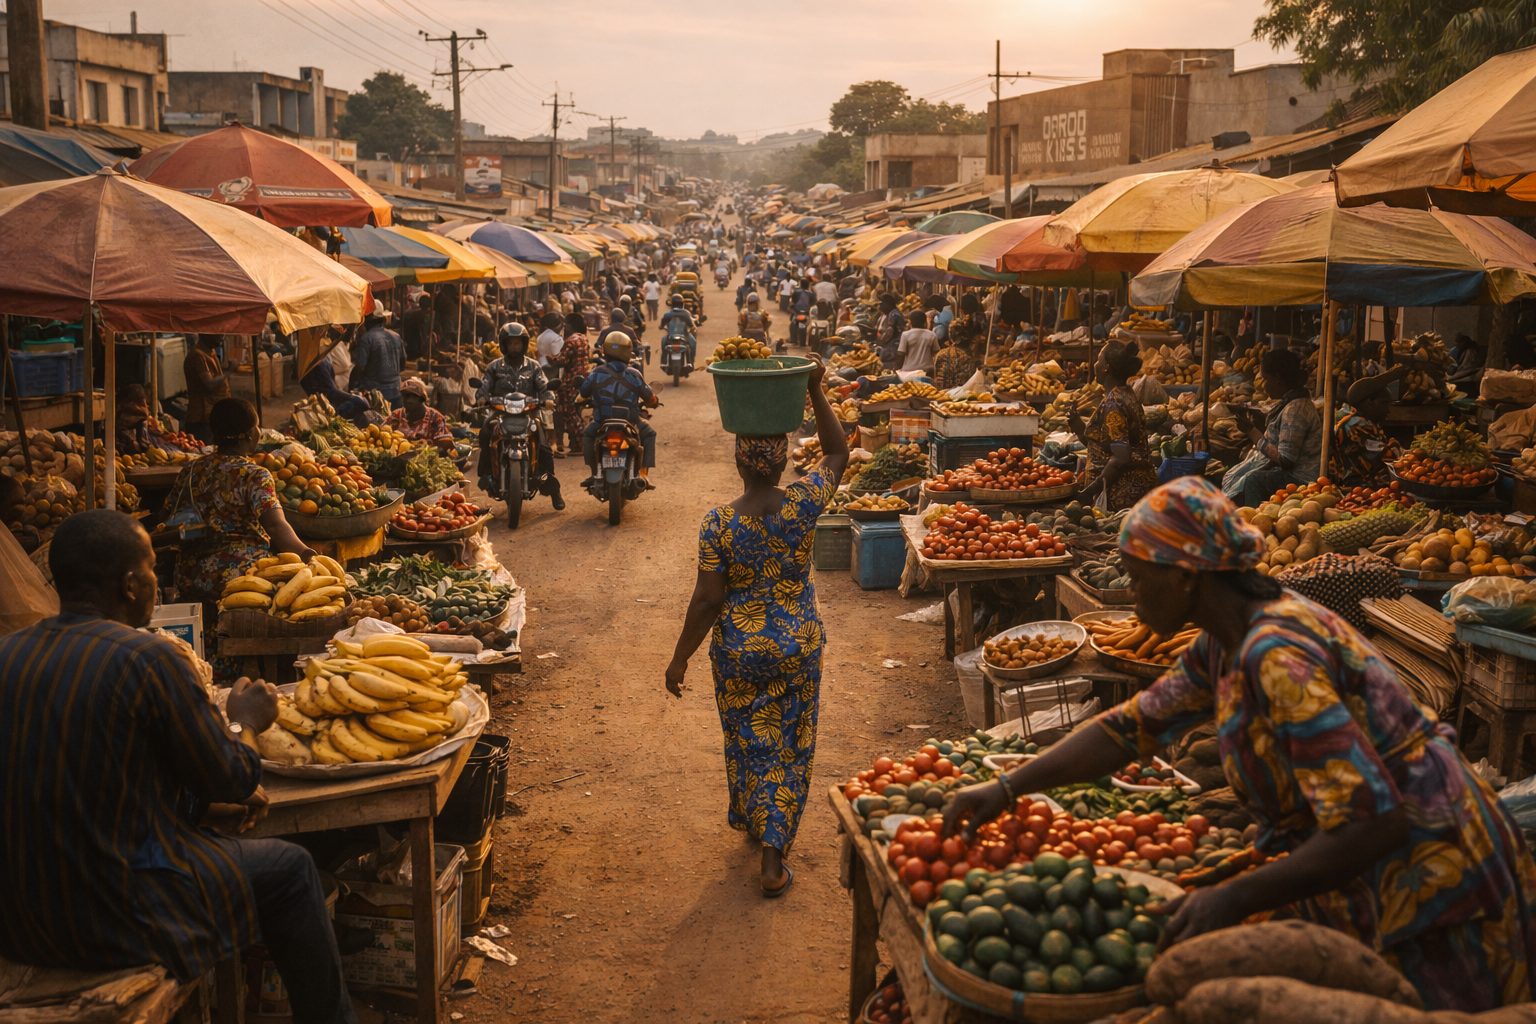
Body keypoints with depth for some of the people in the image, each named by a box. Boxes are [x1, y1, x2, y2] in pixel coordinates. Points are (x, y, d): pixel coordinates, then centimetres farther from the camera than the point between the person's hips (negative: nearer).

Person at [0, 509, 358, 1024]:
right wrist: (242, 723, 14)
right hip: (112, 925, -7)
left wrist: (213, 797, 20)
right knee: (290, 868, 12)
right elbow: (231, 779, -8)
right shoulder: (149, 658, -19)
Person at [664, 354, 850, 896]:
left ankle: (753, 822, 40)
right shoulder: (803, 505, -14)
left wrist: (680, 659, -2)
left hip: (739, 650, -1)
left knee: (748, 742, 19)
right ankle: (773, 857, 7)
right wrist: (816, 390, -1)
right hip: (798, 646, 1)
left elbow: (706, 601, -13)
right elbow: (838, 451, 3)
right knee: (789, 747, 10)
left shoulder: (719, 523, -17)